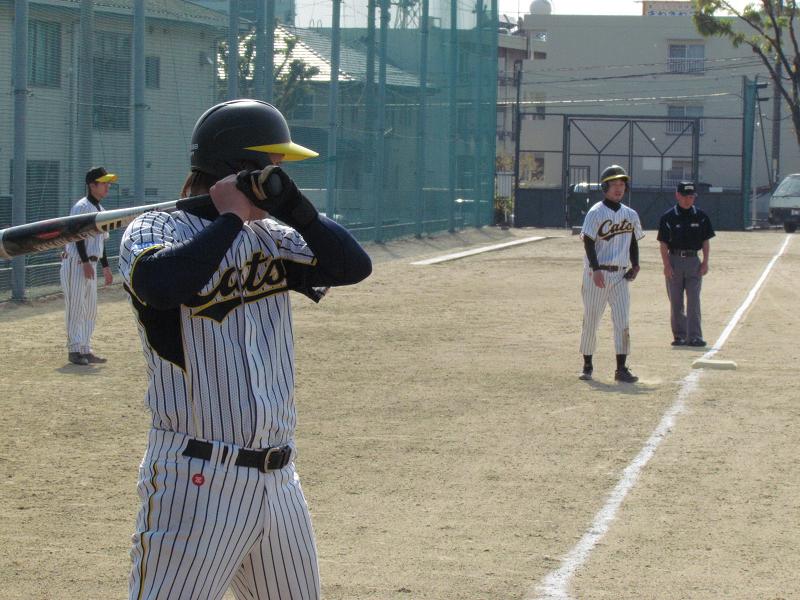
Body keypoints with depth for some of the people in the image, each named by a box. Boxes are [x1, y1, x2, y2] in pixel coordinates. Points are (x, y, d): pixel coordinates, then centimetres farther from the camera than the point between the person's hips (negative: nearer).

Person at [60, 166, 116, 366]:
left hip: (90, 263, 9)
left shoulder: (100, 210, 16)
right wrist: (85, 262, -24)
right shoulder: (81, 207, -12)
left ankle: (85, 350, 15)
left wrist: (105, 267, 20)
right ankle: (74, 350, -6)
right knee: (76, 306, -8)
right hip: (76, 262, -9)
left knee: (90, 309, 10)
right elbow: (77, 235, -19)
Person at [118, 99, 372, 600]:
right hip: (198, 483, -7)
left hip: (279, 481, 7)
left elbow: (353, 266, 7)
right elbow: (159, 284, -29)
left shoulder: (269, 236, 14)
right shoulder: (156, 231, -7)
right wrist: (230, 219, -18)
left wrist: (294, 207, -6)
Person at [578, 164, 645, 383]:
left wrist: (635, 265, 5)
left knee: (622, 322, -3)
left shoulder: (631, 215, 11)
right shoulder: (596, 213, -6)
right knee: (591, 322, 3)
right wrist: (596, 269, -21)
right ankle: (587, 365, 15)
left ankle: (621, 369, -3)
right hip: (596, 274, -4)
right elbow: (588, 242, -11)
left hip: (620, 275, 4)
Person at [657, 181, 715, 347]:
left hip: (693, 260, 1)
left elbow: (705, 241, 8)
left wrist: (705, 262, -1)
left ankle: (694, 336, -7)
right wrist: (667, 265, -9)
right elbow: (663, 243, -2)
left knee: (694, 300, -5)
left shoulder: (701, 216, 5)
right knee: (676, 301, 4)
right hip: (674, 260, -1)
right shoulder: (668, 217, -1)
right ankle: (679, 335, 12)